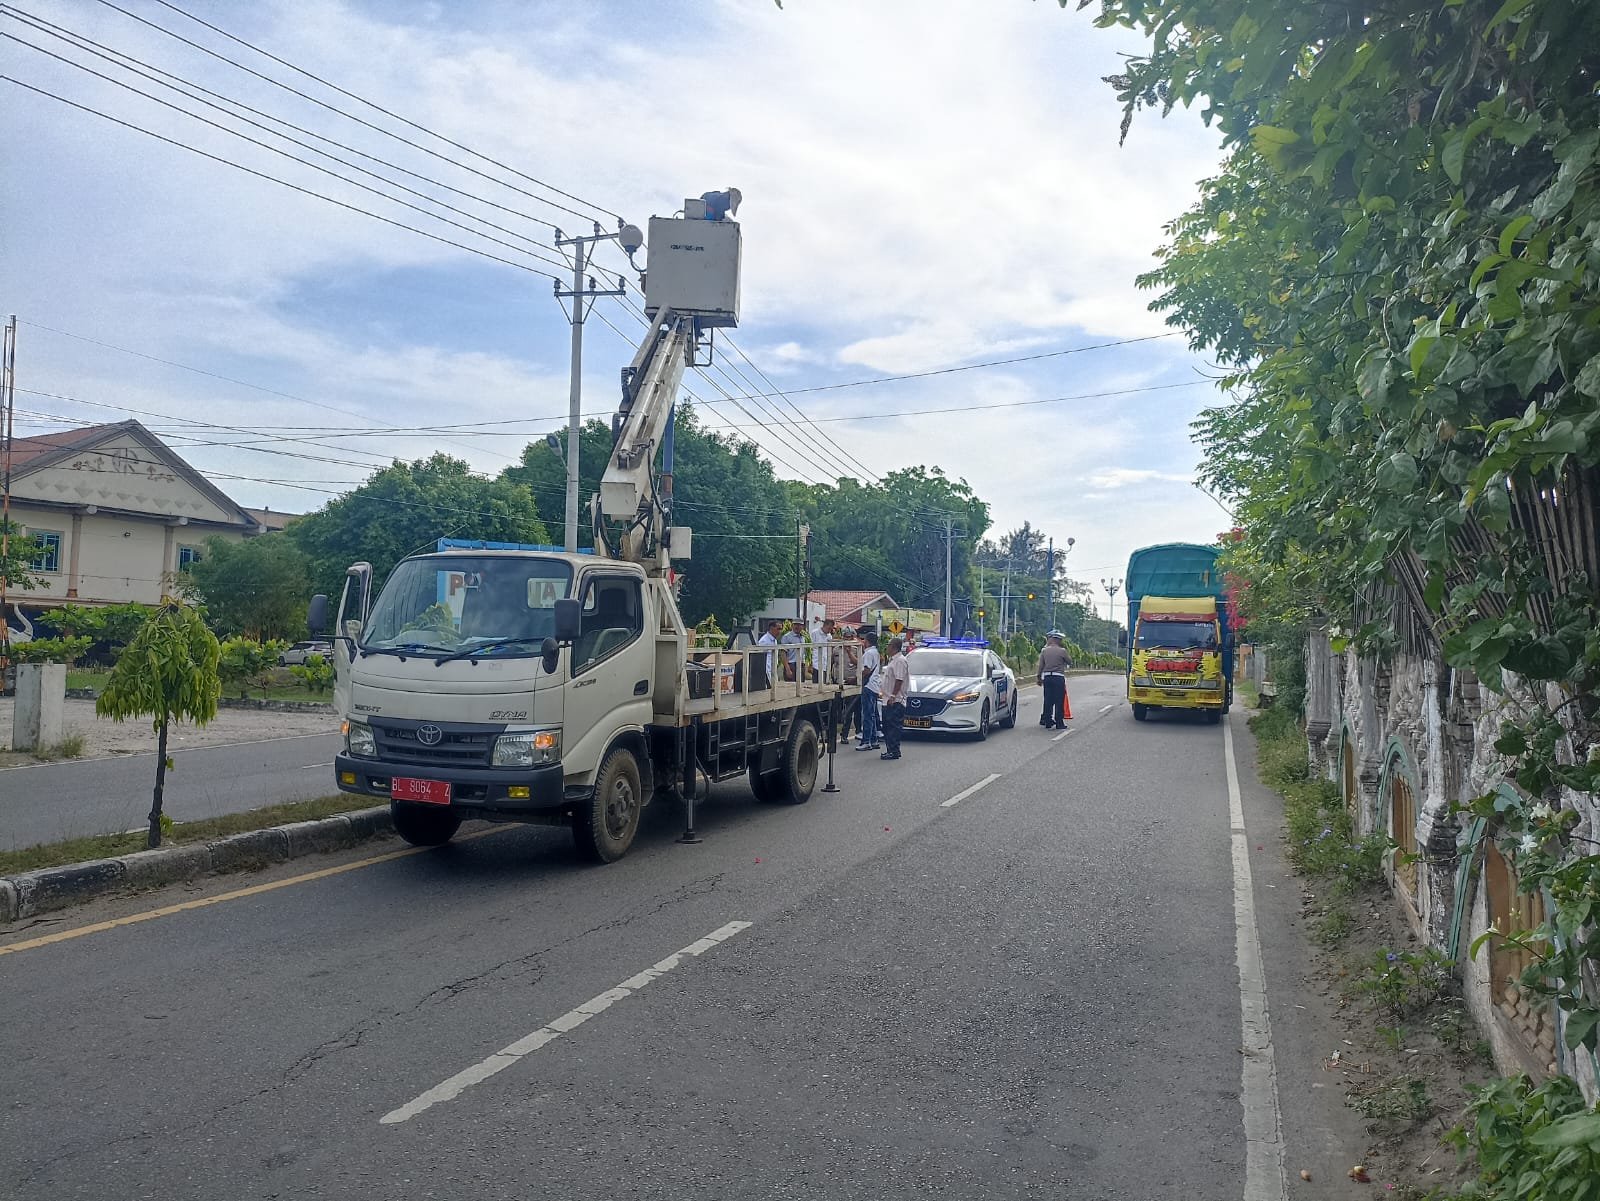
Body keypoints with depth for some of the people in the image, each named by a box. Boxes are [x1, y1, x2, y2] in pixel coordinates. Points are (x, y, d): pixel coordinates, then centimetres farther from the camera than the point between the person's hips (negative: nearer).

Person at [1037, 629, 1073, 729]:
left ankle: (1047, 722, 12)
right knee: (1059, 701, 1)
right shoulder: (1062, 651, -9)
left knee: (1048, 701, 9)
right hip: (1058, 677, -4)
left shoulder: (1044, 651, 4)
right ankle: (1059, 723, 3)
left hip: (1047, 677, 5)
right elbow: (1069, 662, 3)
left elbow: (1041, 666, 6)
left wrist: (1039, 678, 14)